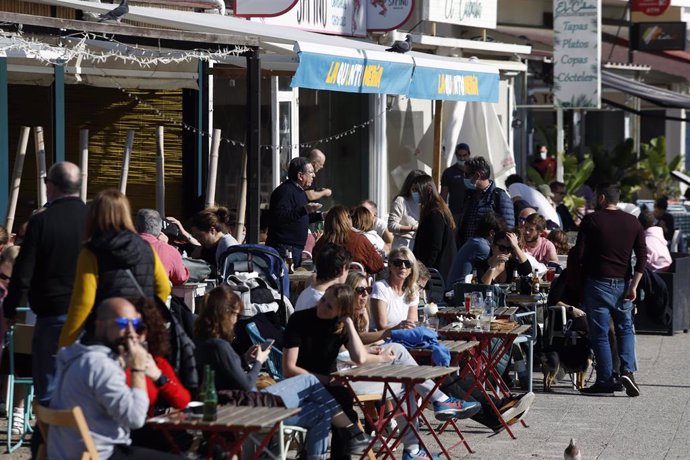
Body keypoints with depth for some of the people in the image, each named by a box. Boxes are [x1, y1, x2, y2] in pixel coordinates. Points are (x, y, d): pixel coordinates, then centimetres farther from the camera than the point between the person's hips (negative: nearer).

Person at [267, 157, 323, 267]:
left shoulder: (300, 191, 20)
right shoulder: (285, 191, -15)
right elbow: (280, 216, -30)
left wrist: (321, 216, 23)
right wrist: (304, 210, -36)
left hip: (296, 248, 11)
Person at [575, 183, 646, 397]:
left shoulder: (591, 220, -5)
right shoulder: (633, 222, 5)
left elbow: (579, 253, -7)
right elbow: (642, 257, 0)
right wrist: (633, 286, 1)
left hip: (598, 283, -3)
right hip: (623, 282, 3)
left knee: (600, 333, 3)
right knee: (625, 329, 16)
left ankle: (605, 380, 3)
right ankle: (627, 370, -4)